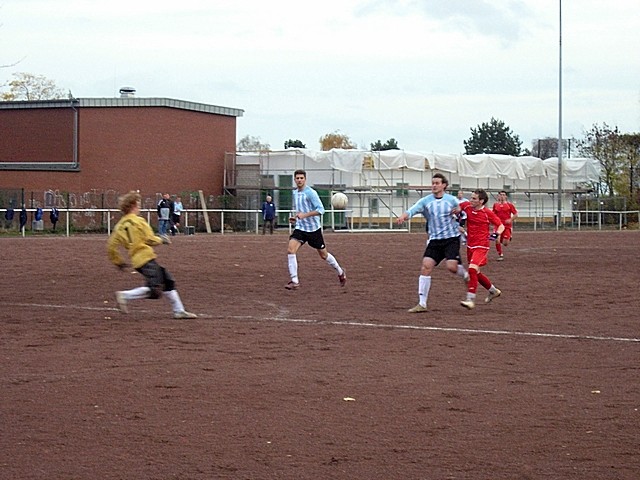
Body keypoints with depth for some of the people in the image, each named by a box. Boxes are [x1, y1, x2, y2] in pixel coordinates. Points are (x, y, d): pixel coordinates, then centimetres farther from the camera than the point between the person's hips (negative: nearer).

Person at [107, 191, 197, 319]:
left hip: (136, 261, 9)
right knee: (155, 290, -13)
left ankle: (179, 311, 16)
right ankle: (125, 295, -14)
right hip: (146, 258, -9)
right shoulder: (138, 221, -6)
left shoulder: (119, 226, 14)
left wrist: (119, 262, 22)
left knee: (168, 282, 15)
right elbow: (150, 239, -11)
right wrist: (162, 240, 8)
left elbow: (111, 247, 12)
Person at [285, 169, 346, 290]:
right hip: (300, 228, 5)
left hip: (313, 229, -5)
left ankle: (341, 273, 34)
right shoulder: (295, 192, 8)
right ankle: (294, 281, -14)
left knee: (323, 255, 9)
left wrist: (304, 215, -29)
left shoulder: (310, 193, -15)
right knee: (290, 250, -17)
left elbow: (320, 209, -21)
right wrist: (295, 217, 7)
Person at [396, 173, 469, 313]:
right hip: (434, 240, 2)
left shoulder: (452, 200, -1)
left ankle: (466, 275, 21)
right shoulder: (425, 201, 0)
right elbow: (412, 210, -16)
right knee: (426, 266, -11)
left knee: (451, 266, -18)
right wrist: (403, 216, -37)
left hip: (451, 239, -2)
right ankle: (422, 304, -7)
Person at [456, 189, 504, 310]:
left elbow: (501, 226, -3)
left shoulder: (488, 213, -11)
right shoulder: (467, 206, 0)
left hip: (481, 245, -7)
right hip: (470, 245, 7)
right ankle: (494, 291, 38)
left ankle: (470, 299, -24)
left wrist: (496, 234, -22)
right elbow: (457, 208, 22)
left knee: (472, 268, -23)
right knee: (476, 273, 15)